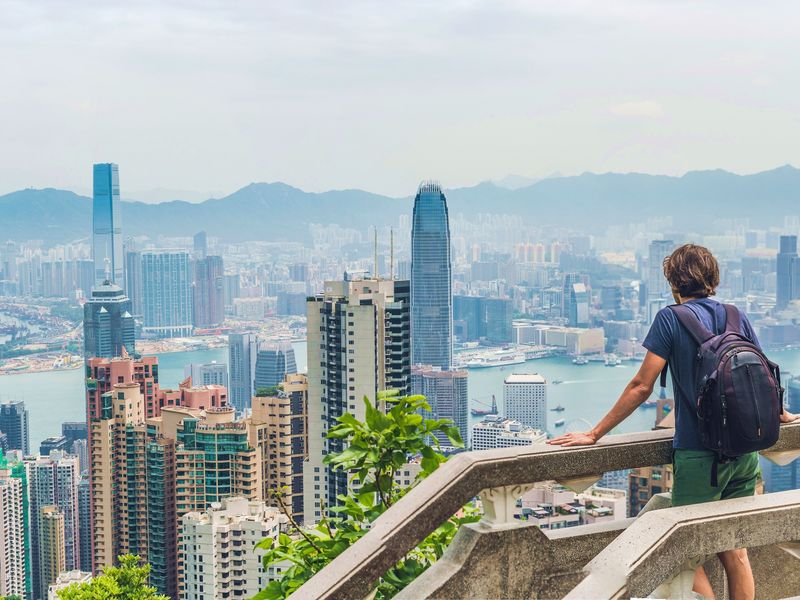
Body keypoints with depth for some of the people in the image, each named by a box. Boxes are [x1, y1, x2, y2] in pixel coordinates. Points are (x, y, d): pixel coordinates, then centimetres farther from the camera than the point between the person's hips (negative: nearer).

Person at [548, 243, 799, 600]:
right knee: (735, 550, 14)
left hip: (699, 453, -6)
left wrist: (595, 434, -5)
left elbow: (641, 387, -11)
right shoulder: (737, 316, 8)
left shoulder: (671, 319, -8)